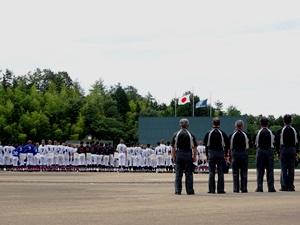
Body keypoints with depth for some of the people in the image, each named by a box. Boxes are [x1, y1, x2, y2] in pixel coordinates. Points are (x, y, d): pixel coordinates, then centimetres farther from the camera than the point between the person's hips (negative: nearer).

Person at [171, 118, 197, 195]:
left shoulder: (176, 135, 3)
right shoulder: (191, 135, 0)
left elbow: (173, 147, 3)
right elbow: (194, 147, -2)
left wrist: (173, 157, 8)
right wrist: (194, 157, 3)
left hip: (179, 154, 1)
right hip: (188, 154, -1)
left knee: (178, 174, 5)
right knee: (189, 174, 3)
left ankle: (178, 190, 3)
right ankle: (189, 190, 3)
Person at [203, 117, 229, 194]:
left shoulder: (208, 134, -1)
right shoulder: (222, 133, -1)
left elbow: (205, 144, 1)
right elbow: (227, 144, 0)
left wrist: (207, 154, 8)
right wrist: (225, 154, 9)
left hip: (211, 154, 0)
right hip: (220, 153, 0)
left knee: (211, 172, 3)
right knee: (220, 172, 3)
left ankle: (211, 190, 1)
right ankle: (220, 189, 1)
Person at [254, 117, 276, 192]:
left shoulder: (258, 132, -6)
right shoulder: (271, 132, -2)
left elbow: (255, 143, 1)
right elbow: (273, 142, 5)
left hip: (260, 151, -1)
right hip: (270, 151, 1)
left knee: (260, 170, 4)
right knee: (270, 170, 5)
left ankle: (259, 187, 2)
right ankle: (271, 188, 4)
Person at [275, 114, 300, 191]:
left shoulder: (280, 131, -5)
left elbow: (277, 142, -4)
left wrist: (278, 152, 5)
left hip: (283, 150, -2)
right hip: (293, 150, 2)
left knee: (284, 169, 0)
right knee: (291, 169, 7)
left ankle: (285, 186, -4)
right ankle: (291, 186, 8)